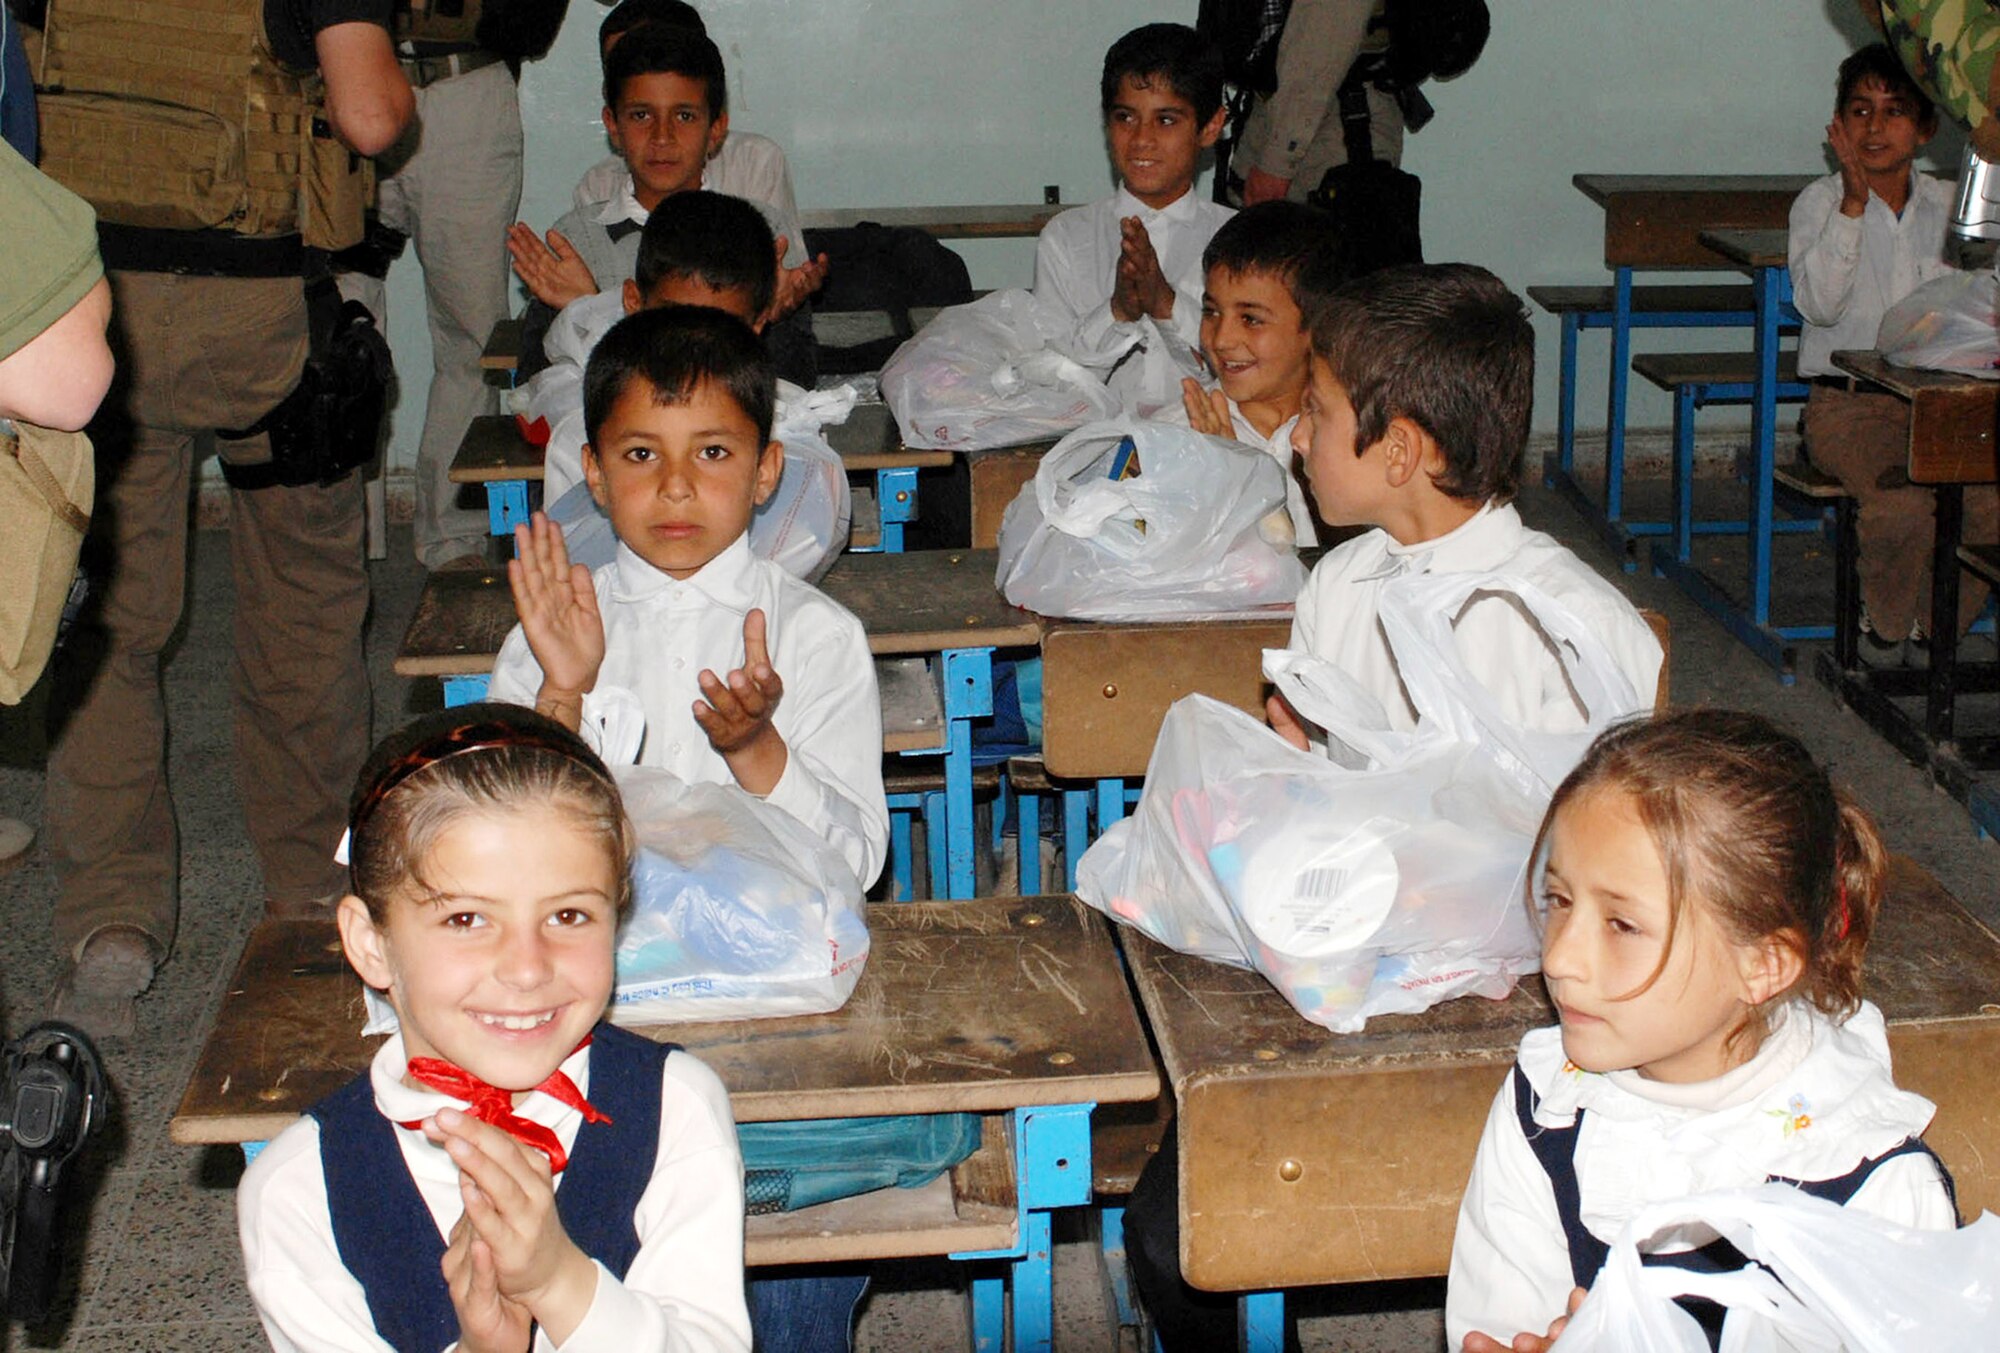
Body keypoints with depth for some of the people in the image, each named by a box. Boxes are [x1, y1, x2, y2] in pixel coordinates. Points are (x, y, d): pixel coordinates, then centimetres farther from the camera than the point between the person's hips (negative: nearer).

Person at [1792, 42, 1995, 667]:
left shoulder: (1948, 205, 12)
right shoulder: (1821, 201, 2)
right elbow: (1819, 305, -15)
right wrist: (1854, 200, -17)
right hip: (1848, 400, -3)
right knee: (1900, 507, -32)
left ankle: (1933, 626, 0)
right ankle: (1884, 624, -2)